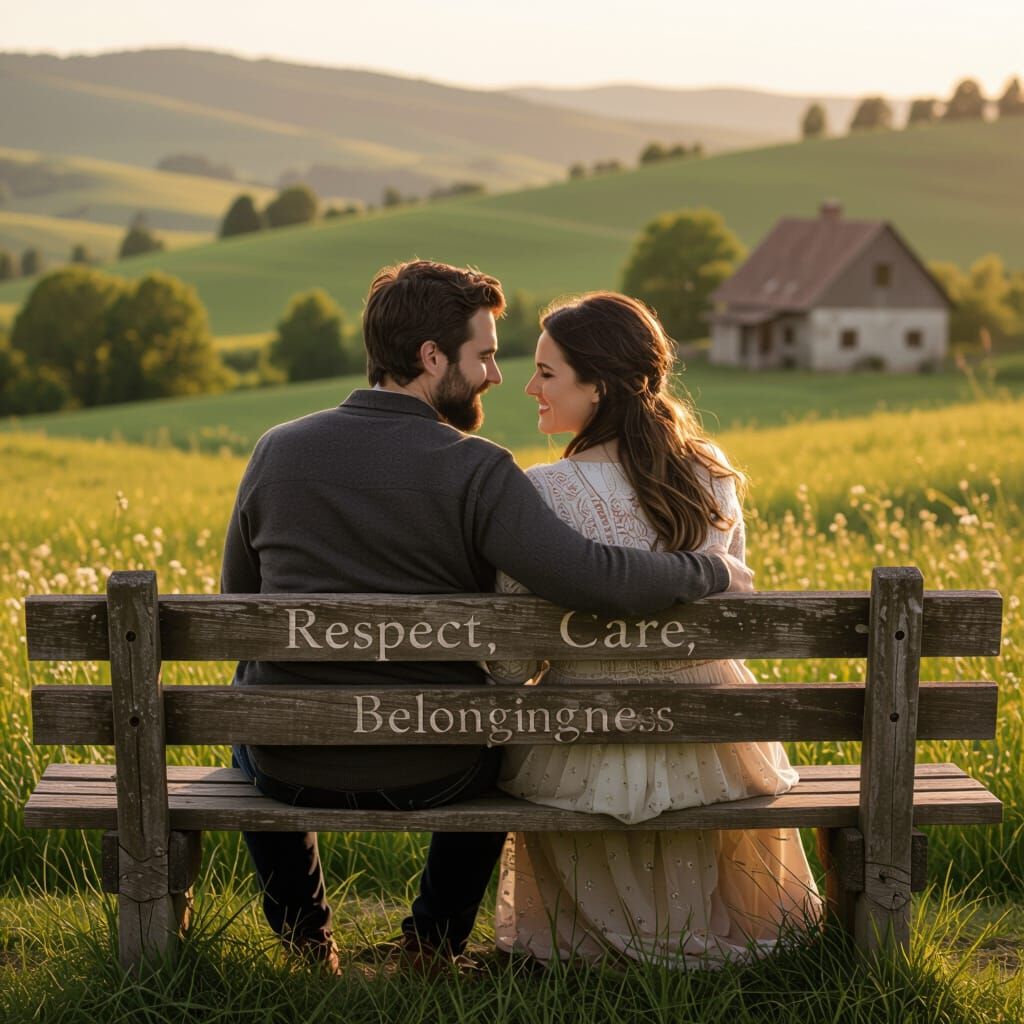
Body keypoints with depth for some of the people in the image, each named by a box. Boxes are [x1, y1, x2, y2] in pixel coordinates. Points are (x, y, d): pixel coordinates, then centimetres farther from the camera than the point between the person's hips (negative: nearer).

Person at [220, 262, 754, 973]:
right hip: (431, 776, -2)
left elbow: (239, 600, 9)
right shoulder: (475, 471, -17)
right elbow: (590, 579, -27)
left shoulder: (277, 450, -5)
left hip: (292, 769, 2)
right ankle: (435, 942, 36)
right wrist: (715, 571, -10)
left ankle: (306, 942, 41)